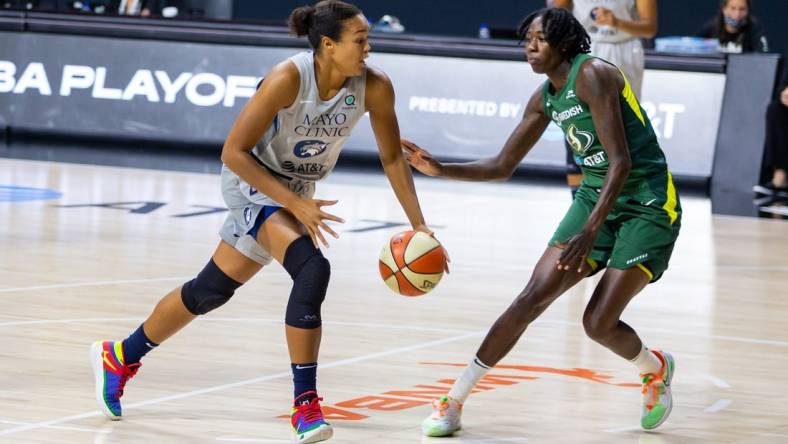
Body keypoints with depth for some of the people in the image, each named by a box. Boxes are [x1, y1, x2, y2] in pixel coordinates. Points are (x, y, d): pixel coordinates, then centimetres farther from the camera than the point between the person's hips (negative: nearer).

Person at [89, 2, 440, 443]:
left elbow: (393, 157, -3)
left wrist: (418, 224, -9)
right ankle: (305, 404, -21)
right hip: (254, 182, -6)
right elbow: (234, 152, -26)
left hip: (295, 192, 6)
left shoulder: (374, 87, -17)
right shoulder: (288, 78, -30)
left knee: (213, 288, 15)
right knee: (312, 268, -28)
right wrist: (296, 204, -31)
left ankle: (120, 357, 34)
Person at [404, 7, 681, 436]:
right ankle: (455, 399, -4)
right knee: (533, 297, -6)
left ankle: (655, 367, 21)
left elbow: (621, 162, -25)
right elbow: (502, 166, 15)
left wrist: (589, 232, -33)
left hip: (648, 204, -7)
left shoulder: (592, 75, -18)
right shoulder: (546, 98, 7)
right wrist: (440, 170, 0)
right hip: (595, 196, 7)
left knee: (599, 323, -13)